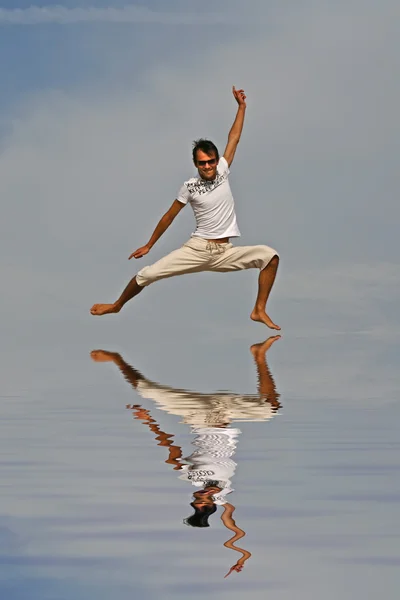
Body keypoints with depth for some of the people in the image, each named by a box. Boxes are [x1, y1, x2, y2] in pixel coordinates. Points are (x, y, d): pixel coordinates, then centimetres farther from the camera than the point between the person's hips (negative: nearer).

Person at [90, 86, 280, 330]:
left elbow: (234, 138, 4)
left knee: (270, 255, -20)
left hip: (225, 253, 2)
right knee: (147, 274, -8)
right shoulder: (190, 187, -3)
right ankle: (117, 306, 20)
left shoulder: (222, 172, 1)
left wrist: (242, 105, 3)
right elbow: (169, 216, 6)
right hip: (197, 249, -1)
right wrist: (149, 245, 10)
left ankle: (259, 310, -11)